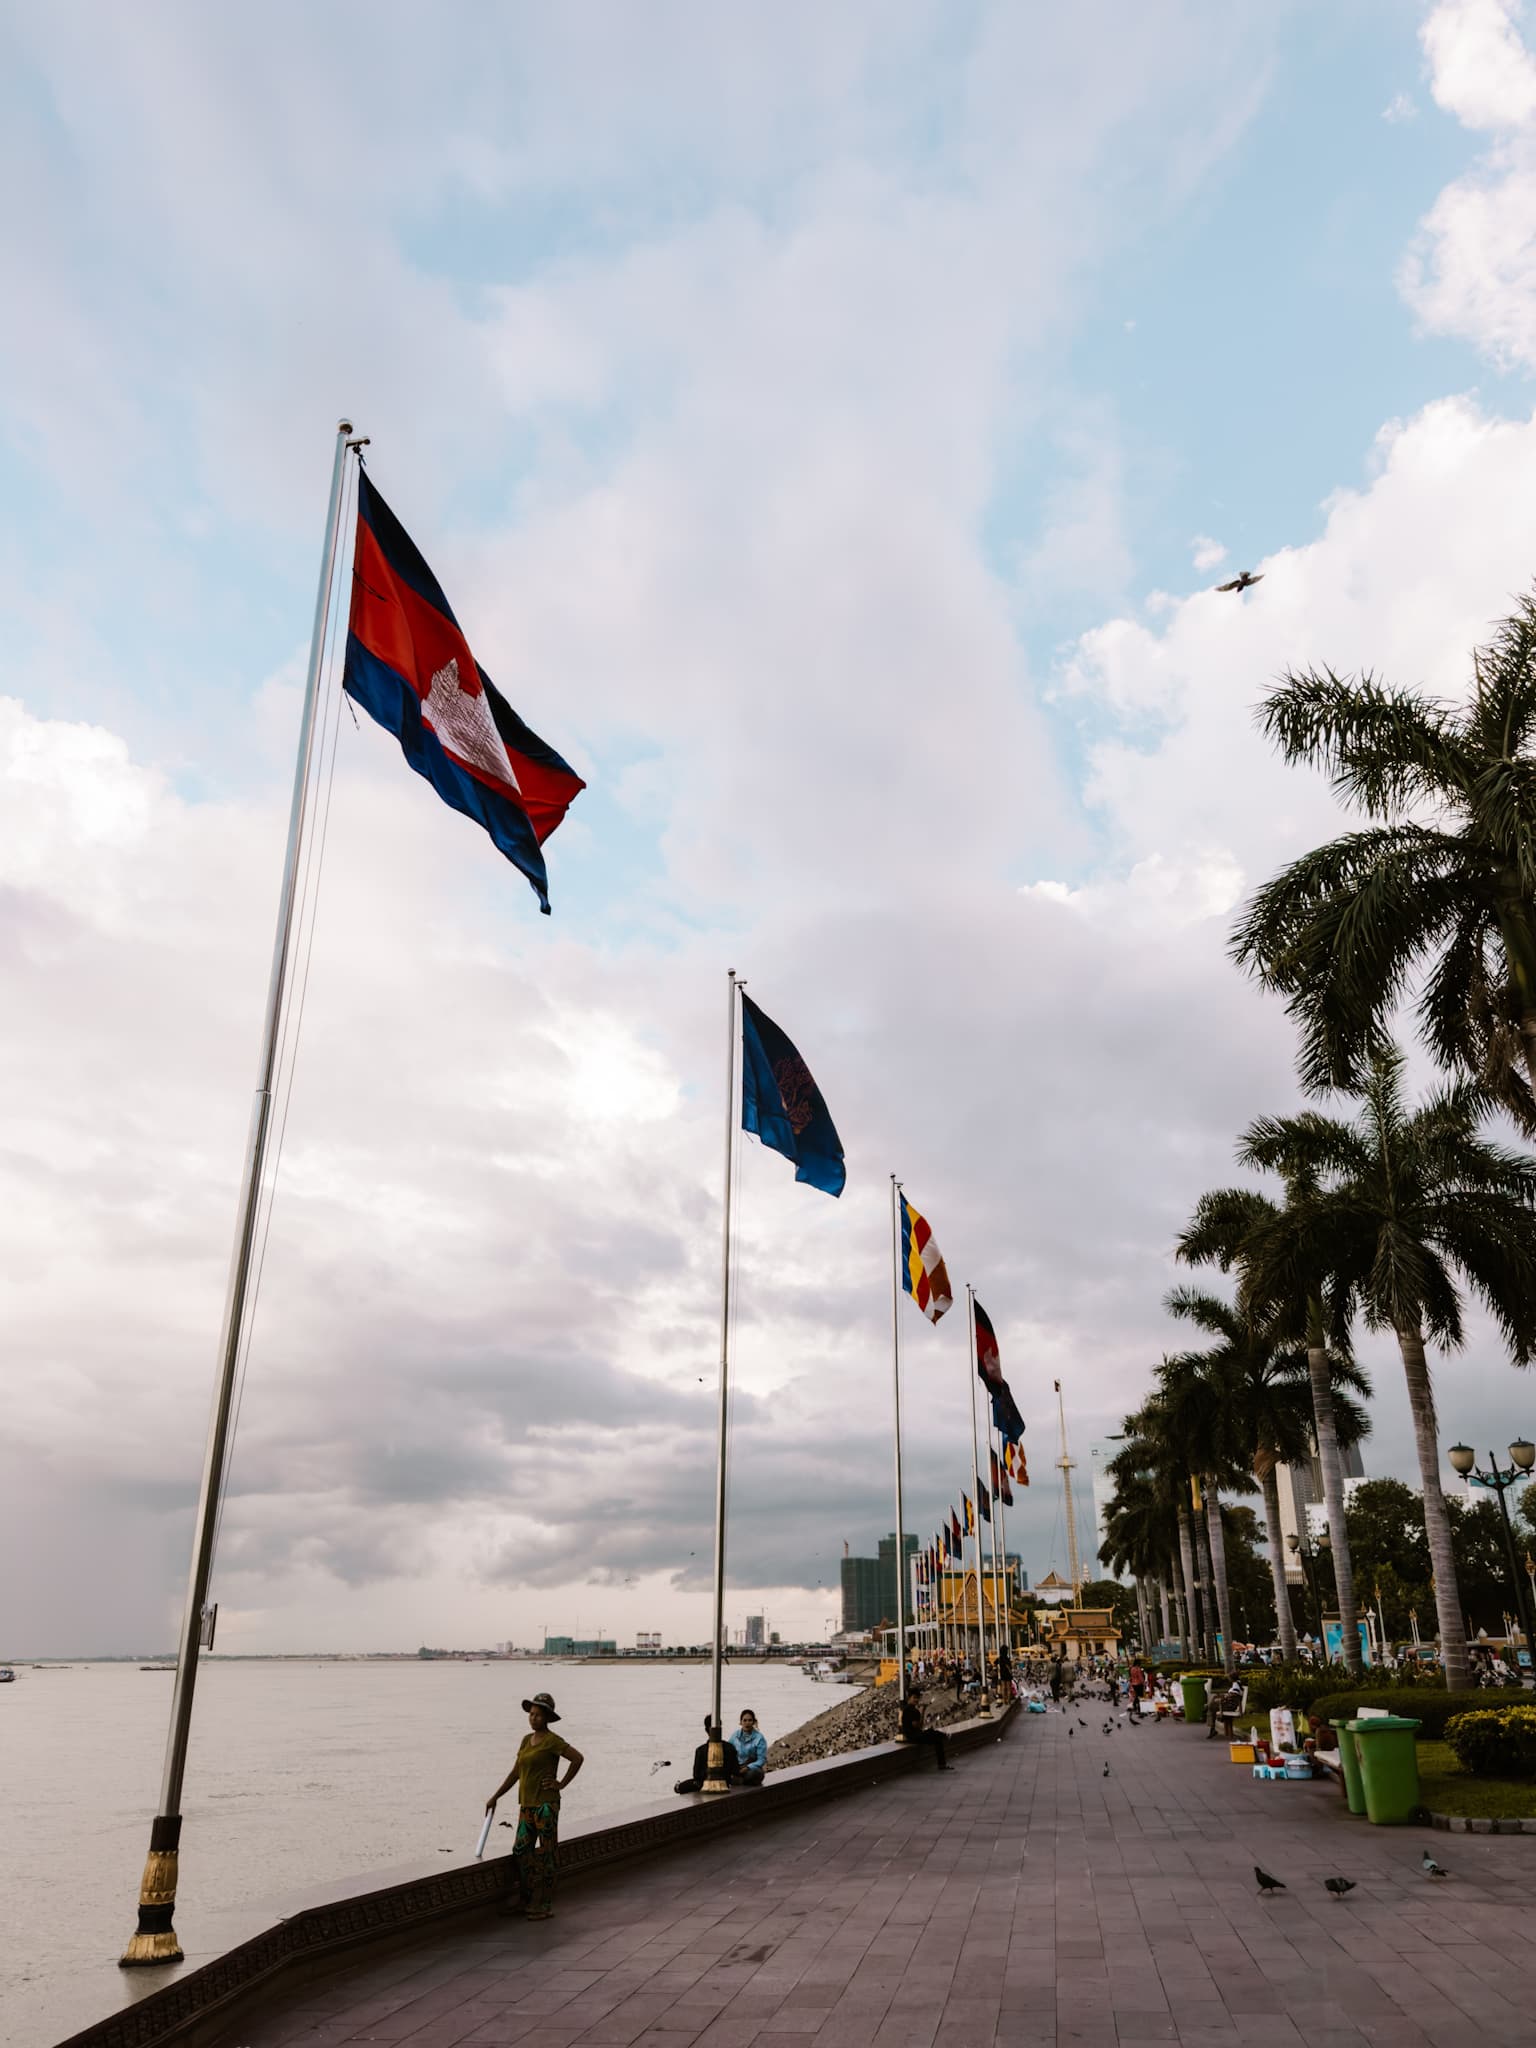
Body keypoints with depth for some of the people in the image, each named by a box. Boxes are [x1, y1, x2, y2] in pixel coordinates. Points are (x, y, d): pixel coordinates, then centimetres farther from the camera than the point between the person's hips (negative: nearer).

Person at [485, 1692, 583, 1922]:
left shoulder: (552, 1741, -9)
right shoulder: (526, 1740, 12)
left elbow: (577, 1758, -17)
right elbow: (515, 1773, 17)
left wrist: (561, 1784, -12)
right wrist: (495, 1797, 15)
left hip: (545, 1803, -7)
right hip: (526, 1804, 7)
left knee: (545, 1854, -1)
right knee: (521, 1852, 4)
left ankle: (544, 1906, 7)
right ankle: (526, 1902, 14)